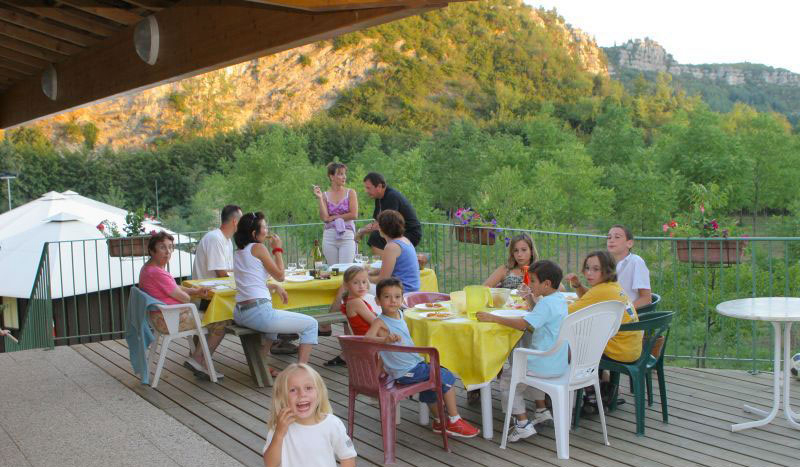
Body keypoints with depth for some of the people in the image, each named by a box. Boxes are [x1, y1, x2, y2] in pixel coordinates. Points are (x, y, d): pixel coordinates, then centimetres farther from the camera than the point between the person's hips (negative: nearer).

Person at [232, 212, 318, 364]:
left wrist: (274, 287, 15)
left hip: (239, 314, 9)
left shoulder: (238, 252, 17)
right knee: (311, 324, 1)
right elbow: (280, 275, -2)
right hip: (258, 313, -9)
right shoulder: (258, 248, -7)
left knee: (273, 319, 41)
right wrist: (277, 249, 6)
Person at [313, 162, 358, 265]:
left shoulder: (350, 193, 3)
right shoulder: (325, 195, 6)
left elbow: (354, 215, -6)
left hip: (347, 236, -2)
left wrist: (334, 217, -3)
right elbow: (324, 218, -4)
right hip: (329, 237, 2)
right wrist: (320, 198, -8)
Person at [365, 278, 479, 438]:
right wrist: (386, 339, -52)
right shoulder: (380, 322, -20)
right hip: (406, 372, -9)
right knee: (446, 378, -7)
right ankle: (454, 422, 5)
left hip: (415, 363, 9)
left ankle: (439, 421, 49)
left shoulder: (399, 314, 4)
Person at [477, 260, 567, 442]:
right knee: (525, 367, 35)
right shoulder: (560, 299, 8)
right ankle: (542, 410, 35)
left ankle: (523, 424, 1)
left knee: (507, 377, 2)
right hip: (559, 363, 10)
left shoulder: (546, 303, -22)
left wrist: (493, 318, -27)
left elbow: (522, 324, -30)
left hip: (546, 365, -10)